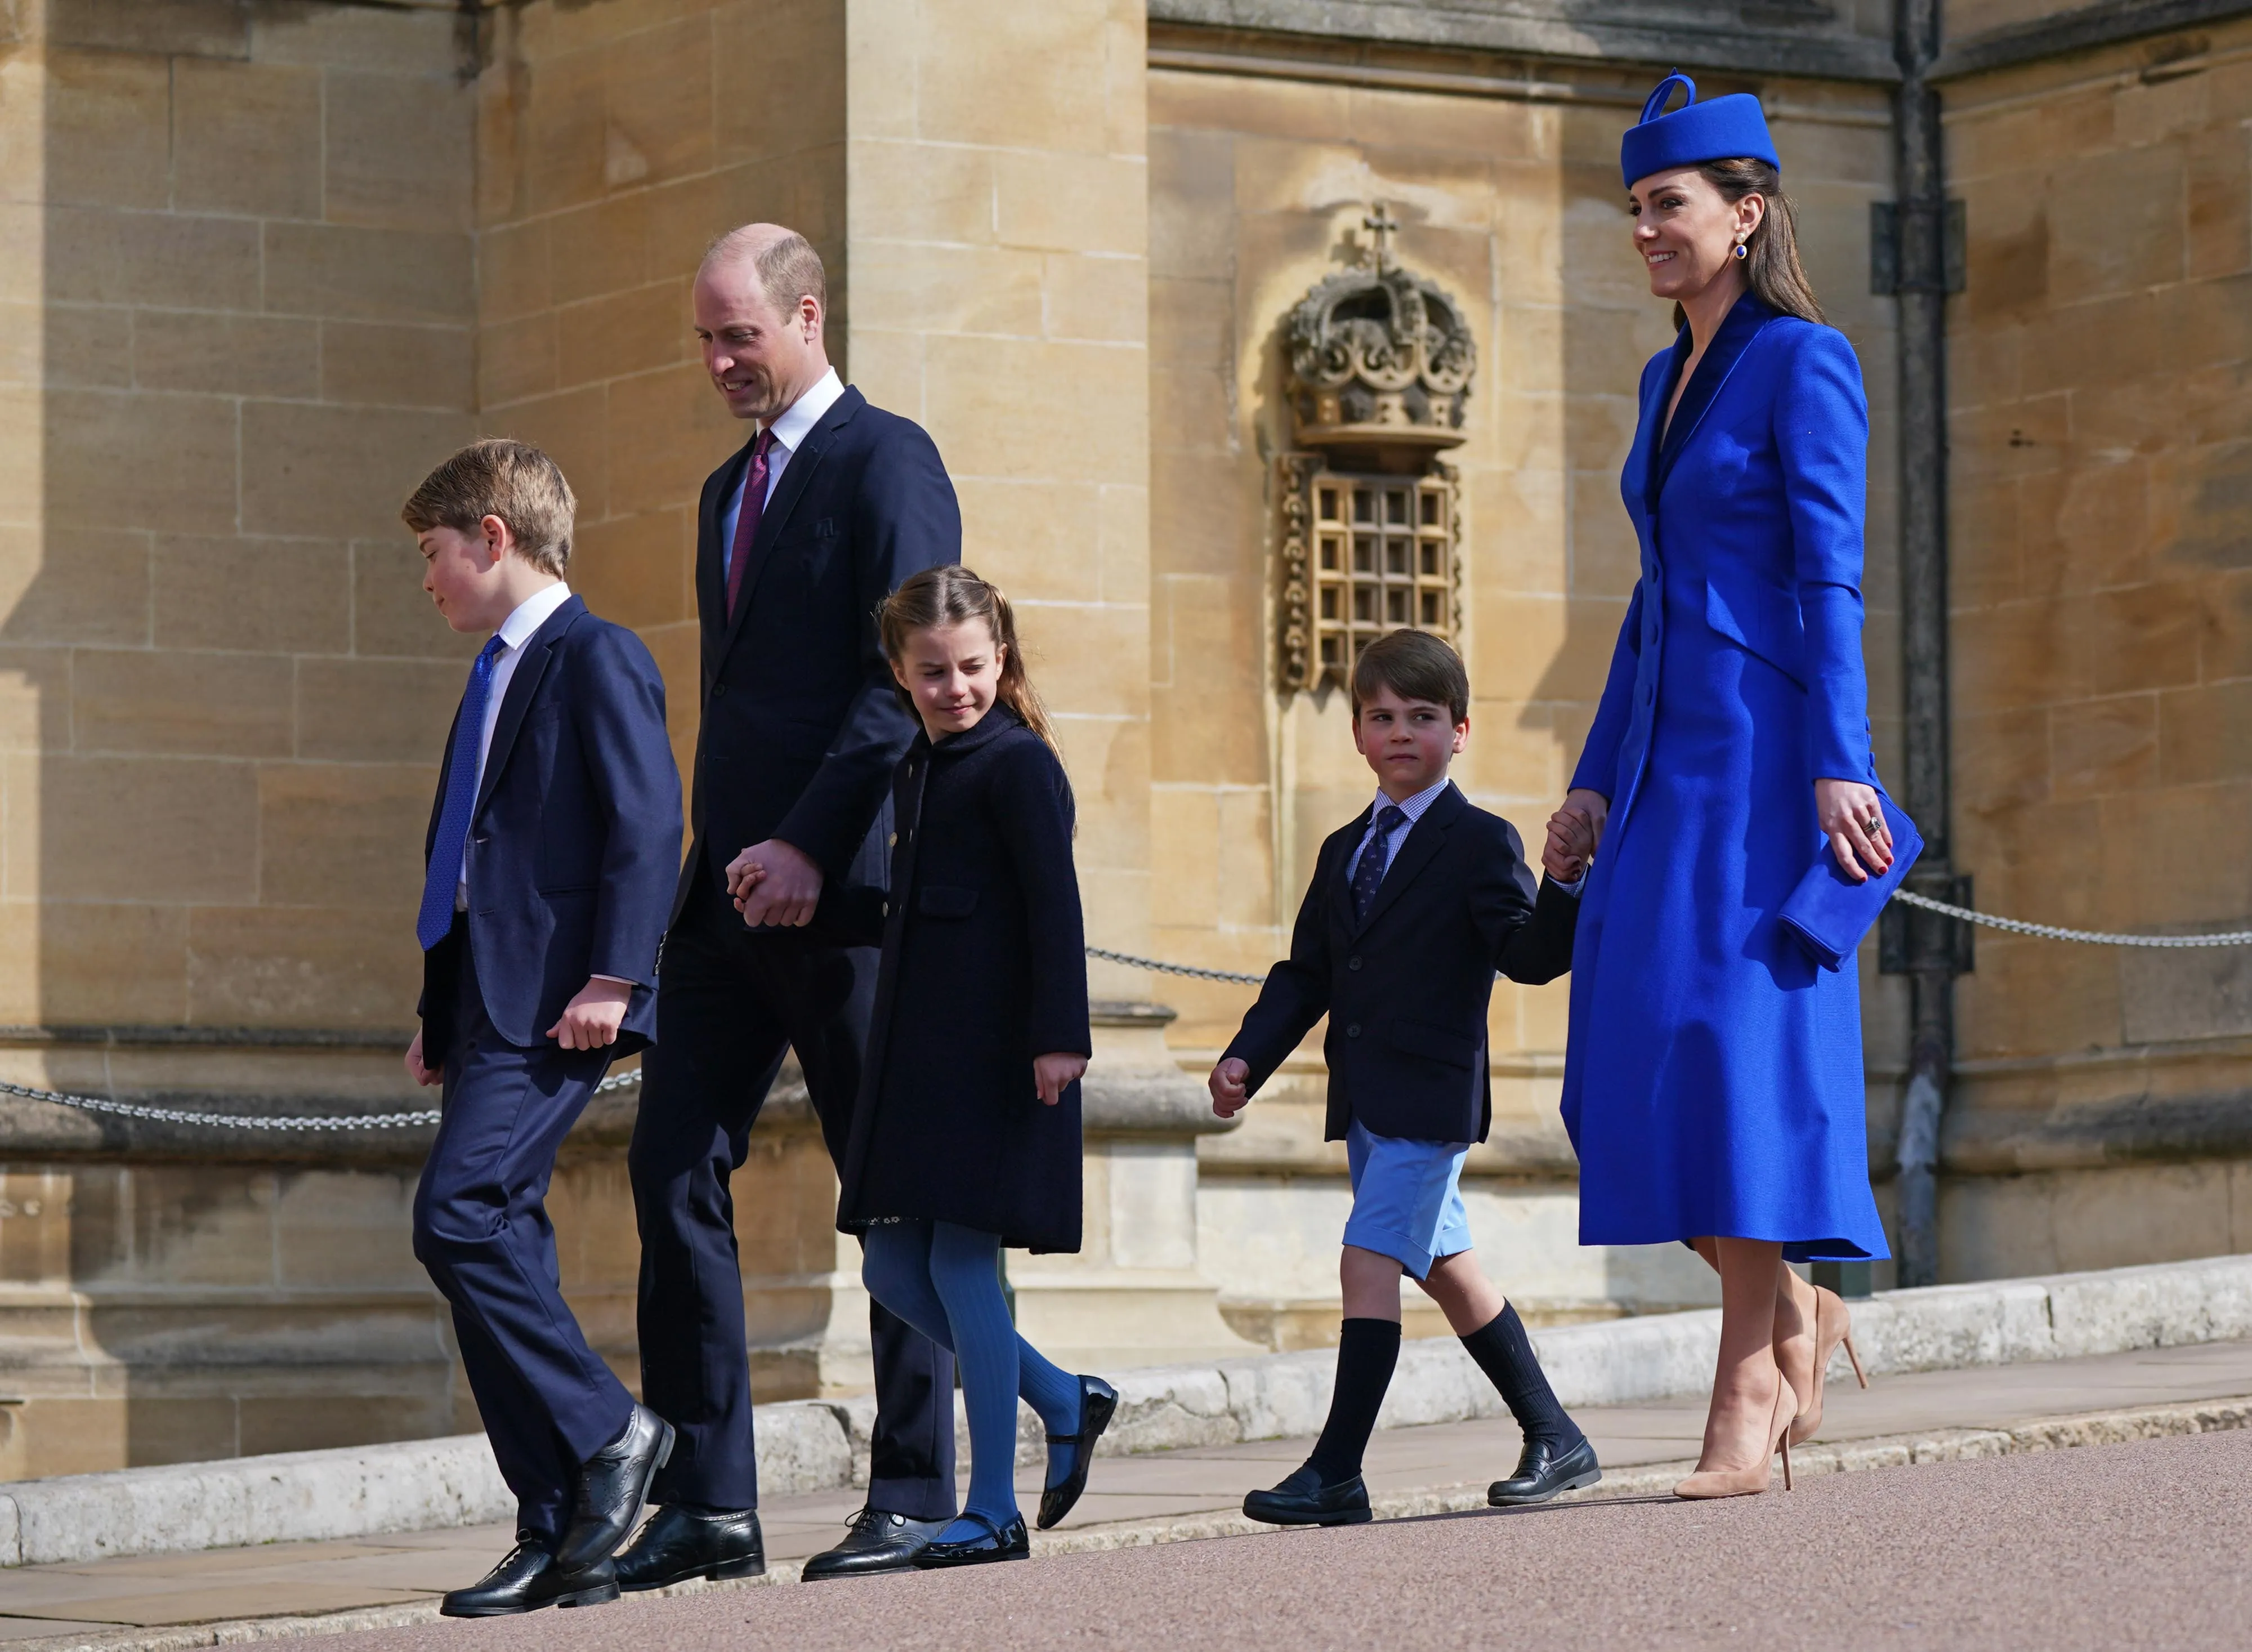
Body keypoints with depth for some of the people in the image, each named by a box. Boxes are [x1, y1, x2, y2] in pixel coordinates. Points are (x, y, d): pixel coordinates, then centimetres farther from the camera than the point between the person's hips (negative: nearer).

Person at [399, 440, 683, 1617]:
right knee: (497, 1242, 5)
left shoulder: (595, 659, -6)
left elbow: (647, 823, -15)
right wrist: (439, 1016, 22)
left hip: (553, 1003, -10)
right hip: (487, 1008, 10)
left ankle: (606, 1432, -8)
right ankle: (562, 1541, 6)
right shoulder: (495, 679, 23)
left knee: (458, 1214, -20)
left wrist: (611, 978, -21)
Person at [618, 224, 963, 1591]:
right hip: (735, 886, 8)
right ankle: (707, 1507, 2)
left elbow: (908, 681, -13)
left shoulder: (886, 460, -5)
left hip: (844, 886, -8)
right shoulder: (733, 489, 21)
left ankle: (918, 1497, 6)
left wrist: (808, 846, -19)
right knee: (676, 1173, 0)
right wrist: (715, 859, 14)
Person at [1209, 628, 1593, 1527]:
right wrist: (1248, 1055, 6)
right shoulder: (1345, 852, 17)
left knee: (1370, 1259, -15)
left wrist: (1566, 889, -35)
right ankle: (1555, 1441, 27)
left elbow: (1528, 952, -16)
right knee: (1446, 1268, 15)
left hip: (1431, 1094, -8)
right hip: (1365, 1103, 8)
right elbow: (1305, 972, 18)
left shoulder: (1480, 844, -5)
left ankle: (1336, 1471, -15)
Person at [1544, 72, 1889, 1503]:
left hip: (1767, 748, -8)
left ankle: (1748, 1399, -11)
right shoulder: (1668, 379, 18)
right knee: (1634, 1073, 3)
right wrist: (1598, 779, 17)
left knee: (1738, 1048, -12)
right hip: (1668, 757, 8)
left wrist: (1838, 764, -20)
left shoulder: (1805, 365, -6)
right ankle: (1796, 1306, 19)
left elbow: (1831, 580, -14)